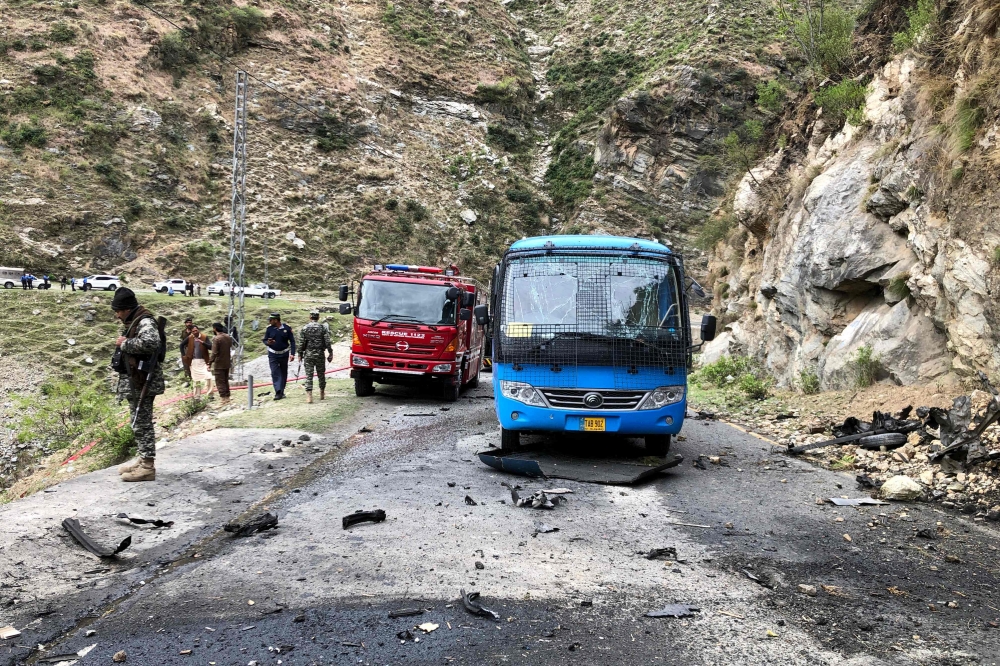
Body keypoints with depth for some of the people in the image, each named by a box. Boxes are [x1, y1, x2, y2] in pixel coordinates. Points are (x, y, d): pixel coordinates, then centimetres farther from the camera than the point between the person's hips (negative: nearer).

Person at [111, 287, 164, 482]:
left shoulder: (145, 322, -16)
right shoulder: (132, 322, 16)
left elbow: (151, 342, -35)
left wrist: (125, 343, -22)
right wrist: (123, 344, 8)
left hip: (143, 382, -11)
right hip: (134, 381, 11)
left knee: (142, 423, -7)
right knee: (138, 423, 17)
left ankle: (148, 466, -2)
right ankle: (143, 459, 26)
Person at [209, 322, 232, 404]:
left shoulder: (216, 339, -19)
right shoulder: (228, 337, 4)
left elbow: (214, 353, -20)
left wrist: (210, 363, -13)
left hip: (219, 364, -7)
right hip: (227, 363, 7)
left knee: (220, 382, 0)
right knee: (226, 381, 18)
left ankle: (224, 398, -2)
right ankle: (227, 397, 22)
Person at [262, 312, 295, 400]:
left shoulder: (286, 328, -7)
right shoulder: (269, 328, -3)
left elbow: (292, 341, -2)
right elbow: (264, 340, 4)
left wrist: (292, 353, -10)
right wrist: (268, 342, -21)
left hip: (284, 354, 0)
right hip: (273, 355, 0)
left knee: (283, 373, 9)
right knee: (275, 373, -10)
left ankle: (282, 391, 22)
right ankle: (278, 392, -14)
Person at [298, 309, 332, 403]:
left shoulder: (304, 328, -1)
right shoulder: (323, 328, -2)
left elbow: (301, 343, -1)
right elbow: (327, 342, -3)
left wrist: (300, 354, 8)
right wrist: (330, 353, 4)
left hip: (308, 354, 0)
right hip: (320, 354, 1)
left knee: (308, 375, 0)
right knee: (321, 374, 13)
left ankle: (309, 395, -9)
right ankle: (322, 394, 22)